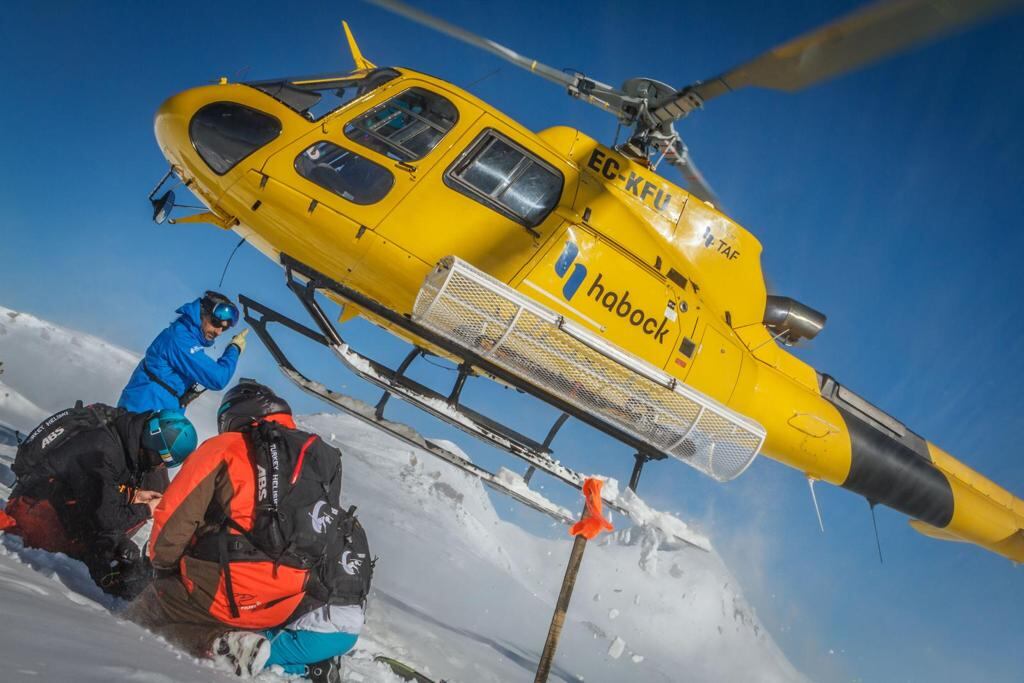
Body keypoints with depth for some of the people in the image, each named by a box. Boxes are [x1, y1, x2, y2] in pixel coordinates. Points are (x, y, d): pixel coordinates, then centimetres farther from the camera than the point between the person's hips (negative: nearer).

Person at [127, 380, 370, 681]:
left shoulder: (224, 447, 6)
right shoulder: (318, 458, 22)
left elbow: (173, 515, 0)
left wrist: (162, 563, 20)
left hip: (235, 589, -4)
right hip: (293, 606, 4)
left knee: (145, 614, 19)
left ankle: (223, 646, -8)